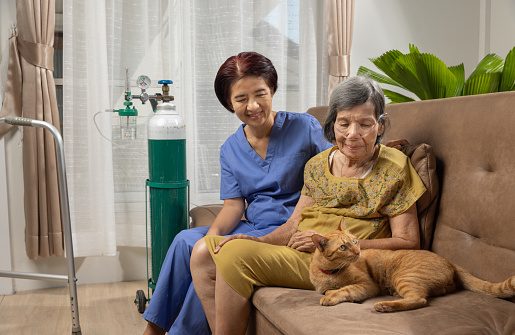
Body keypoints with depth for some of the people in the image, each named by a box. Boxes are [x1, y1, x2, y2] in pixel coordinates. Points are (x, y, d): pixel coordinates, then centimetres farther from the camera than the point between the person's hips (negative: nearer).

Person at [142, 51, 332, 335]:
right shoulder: (230, 149, 10)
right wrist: (214, 232, -18)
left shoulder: (305, 127, -3)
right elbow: (234, 205, 3)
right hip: (251, 226, 5)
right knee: (186, 240, -17)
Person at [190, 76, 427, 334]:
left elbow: (408, 242, -9)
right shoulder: (318, 164, 12)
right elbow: (296, 224, 13)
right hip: (298, 252, 7)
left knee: (235, 254, -23)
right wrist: (260, 241, -9)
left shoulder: (393, 169, -5)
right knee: (203, 252, -3)